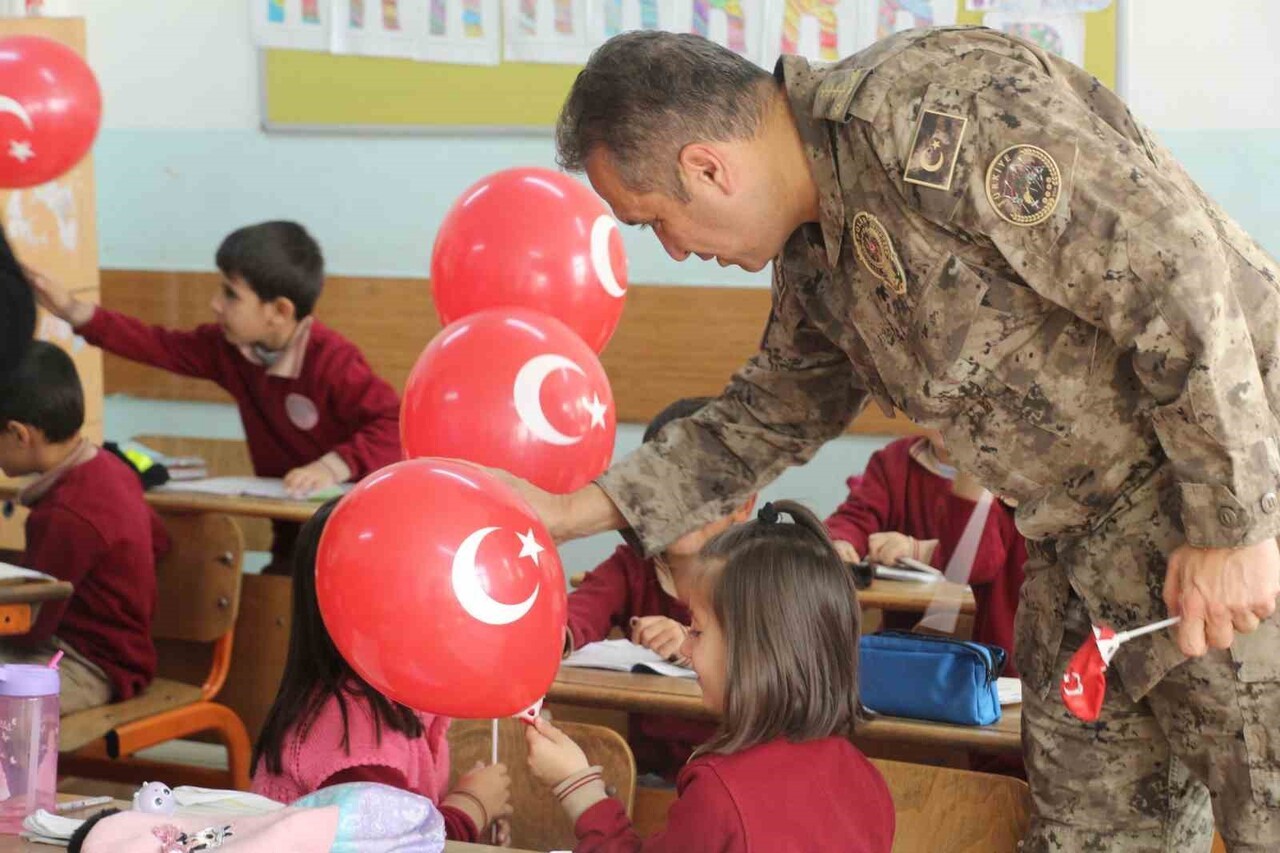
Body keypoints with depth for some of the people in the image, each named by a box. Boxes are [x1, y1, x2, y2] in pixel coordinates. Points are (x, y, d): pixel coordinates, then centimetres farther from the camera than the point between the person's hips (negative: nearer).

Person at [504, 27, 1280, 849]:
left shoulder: (932, 107, -23)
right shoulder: (816, 254, 9)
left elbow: (1178, 278, -26)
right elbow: (767, 417, 24)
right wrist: (571, 510, 17)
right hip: (1089, 542, 9)